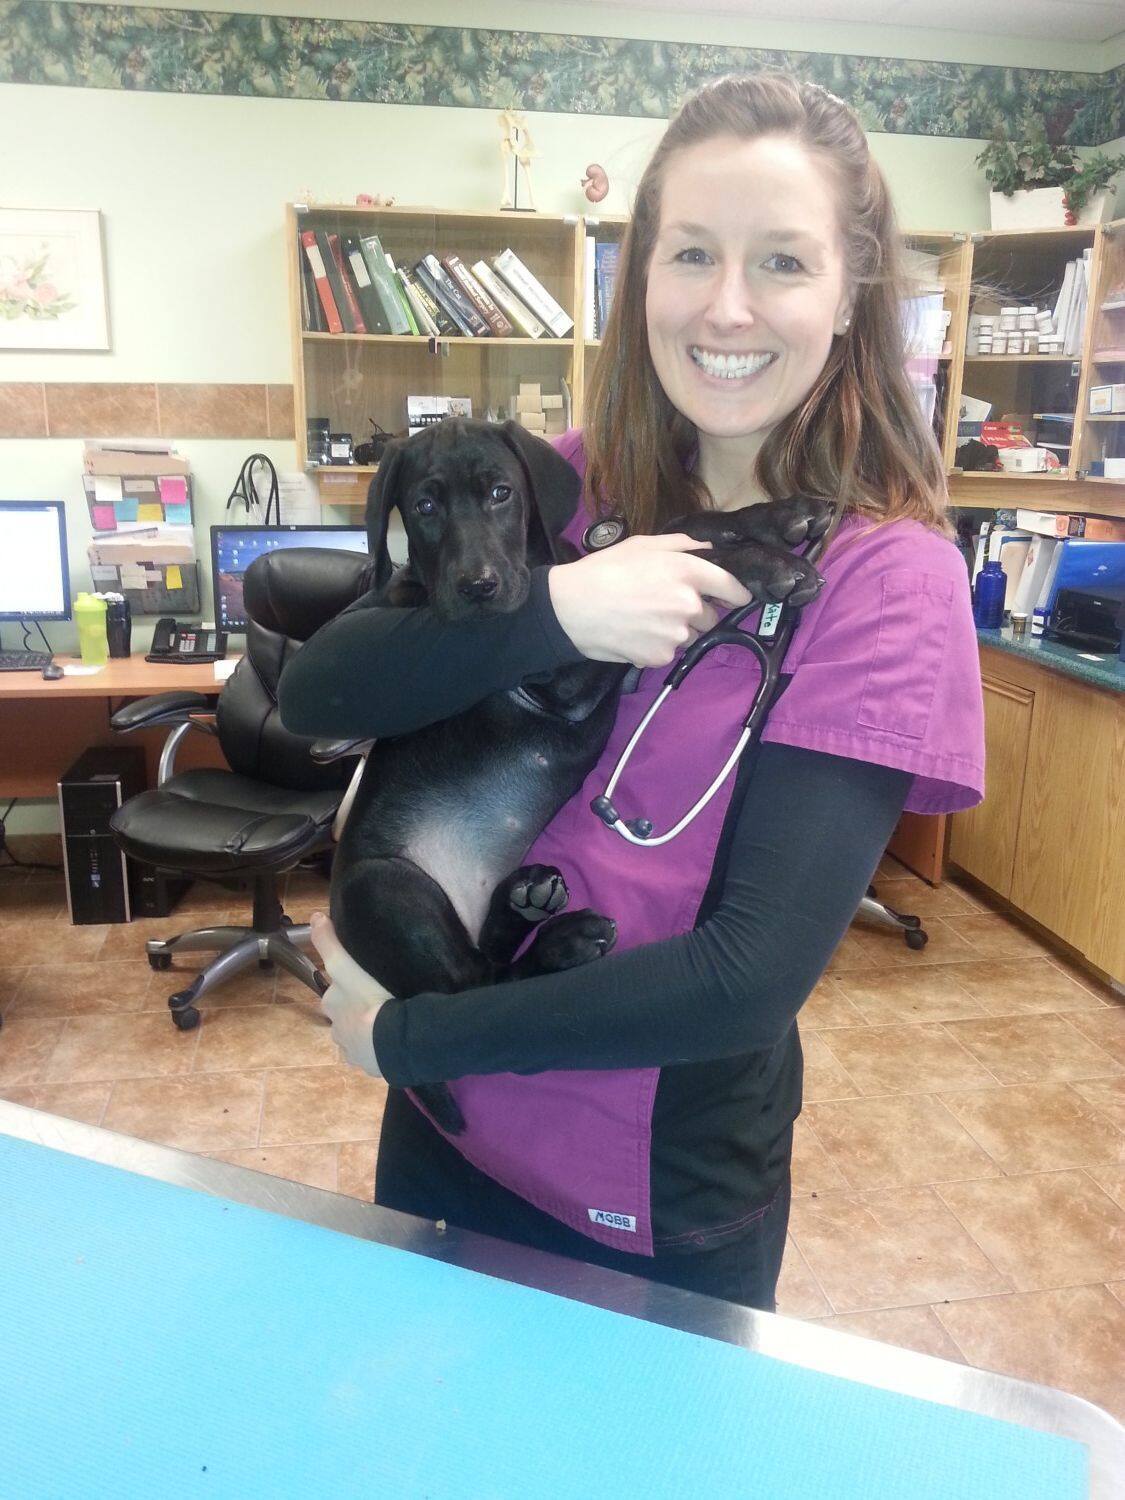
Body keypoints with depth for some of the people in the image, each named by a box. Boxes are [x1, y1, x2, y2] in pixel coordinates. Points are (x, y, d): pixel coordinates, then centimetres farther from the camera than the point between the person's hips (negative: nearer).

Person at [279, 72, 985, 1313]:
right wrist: (556, 607, -27)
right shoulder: (568, 488, -5)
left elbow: (755, 970, -24)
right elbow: (314, 692, -12)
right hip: (450, 1130, 4)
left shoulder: (888, 573, -17)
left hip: (667, 1208, -3)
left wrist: (405, 1035, -17)